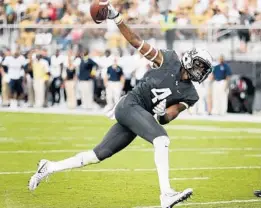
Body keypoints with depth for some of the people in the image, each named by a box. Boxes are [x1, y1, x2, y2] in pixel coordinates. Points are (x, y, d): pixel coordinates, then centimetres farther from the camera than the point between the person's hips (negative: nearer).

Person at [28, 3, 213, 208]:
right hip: (130, 105, -7)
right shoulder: (170, 60, -2)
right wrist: (117, 18, -13)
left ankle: (49, 167, 23)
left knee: (98, 155, 9)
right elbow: (137, 42, -3)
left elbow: (166, 118, 6)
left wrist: (164, 114, -19)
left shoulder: (190, 95, 9)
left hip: (140, 115, 7)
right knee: (162, 140, -28)